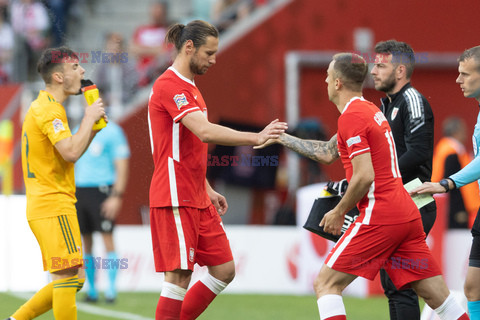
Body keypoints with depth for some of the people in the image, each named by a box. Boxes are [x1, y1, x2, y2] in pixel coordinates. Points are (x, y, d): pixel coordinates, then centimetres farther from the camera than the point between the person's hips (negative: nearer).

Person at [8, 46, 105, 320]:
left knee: (75, 279, 11)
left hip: (43, 206, 10)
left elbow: (69, 154, 23)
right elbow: (71, 152, -25)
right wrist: (89, 118, -13)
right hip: (54, 207, -10)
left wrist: (92, 128, 10)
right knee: (69, 277, -11)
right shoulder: (49, 110, -13)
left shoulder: (43, 107, 20)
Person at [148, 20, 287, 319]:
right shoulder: (169, 85, -15)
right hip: (175, 199, -10)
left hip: (198, 199, 10)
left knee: (224, 269, 8)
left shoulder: (190, 87, 18)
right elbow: (205, 132, -27)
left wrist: (207, 190, 22)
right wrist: (256, 138, -28)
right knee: (179, 275, -9)